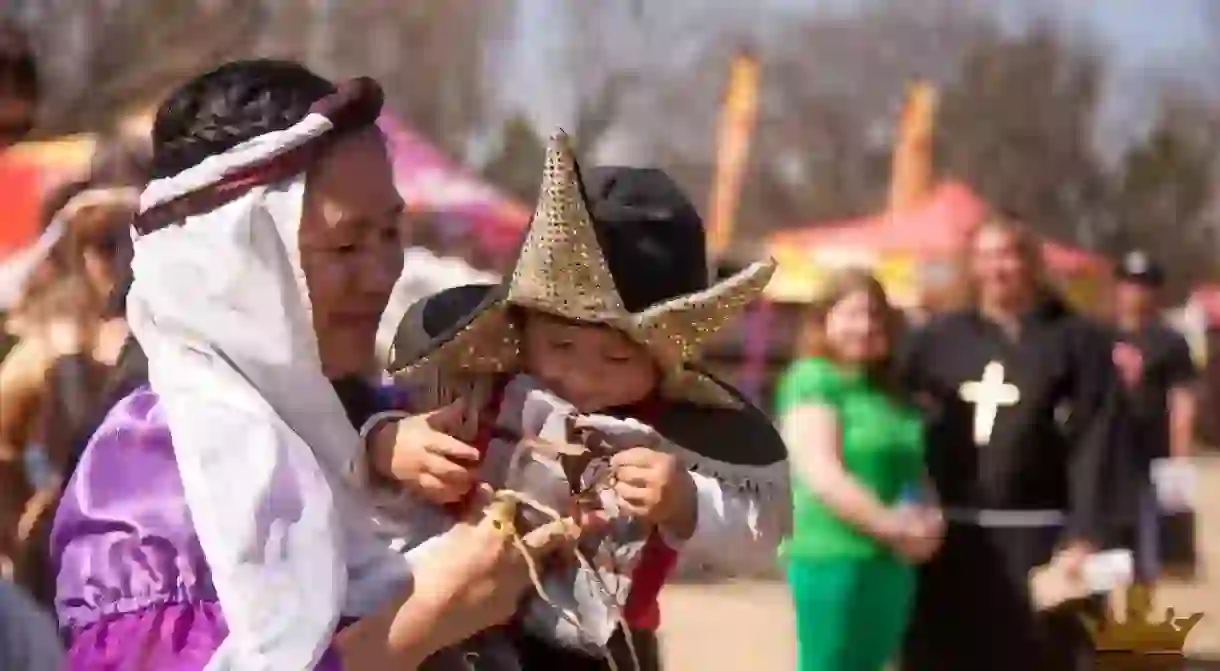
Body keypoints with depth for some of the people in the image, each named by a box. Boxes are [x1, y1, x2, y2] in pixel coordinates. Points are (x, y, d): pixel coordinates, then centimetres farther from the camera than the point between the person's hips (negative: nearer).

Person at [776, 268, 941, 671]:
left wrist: (928, 521, 4)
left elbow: (911, 472, 26)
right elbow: (820, 474, -16)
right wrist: (890, 526, -18)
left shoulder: (891, 392, 18)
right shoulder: (812, 380, -6)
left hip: (892, 561, 8)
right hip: (833, 555, -8)